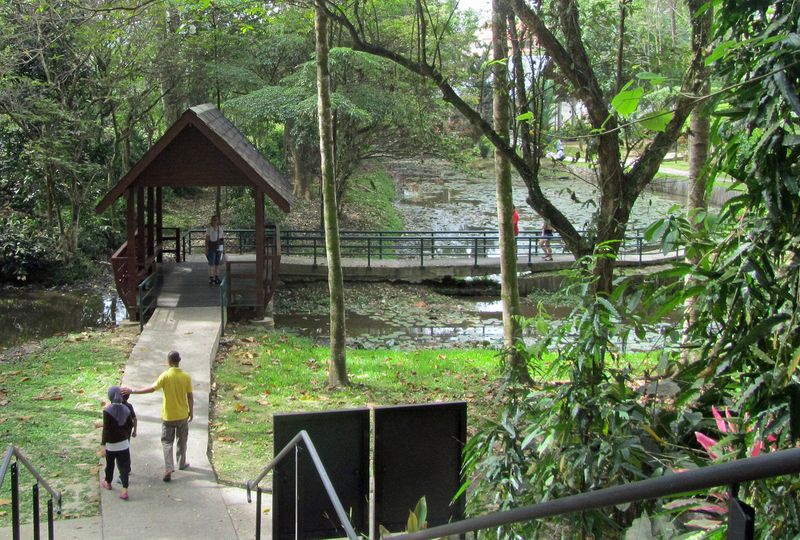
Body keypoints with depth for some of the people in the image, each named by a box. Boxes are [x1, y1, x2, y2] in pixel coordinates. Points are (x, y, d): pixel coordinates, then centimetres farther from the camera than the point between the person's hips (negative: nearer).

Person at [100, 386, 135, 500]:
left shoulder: (107, 411, -16)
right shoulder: (126, 409, -4)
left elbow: (106, 429, -19)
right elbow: (130, 425, 3)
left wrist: (102, 445, -17)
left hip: (111, 444, -2)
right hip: (124, 443, 2)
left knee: (110, 465, 19)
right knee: (123, 466, 4)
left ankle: (107, 483, 42)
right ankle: (125, 491, -2)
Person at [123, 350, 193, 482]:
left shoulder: (165, 376, -16)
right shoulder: (186, 377, -9)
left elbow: (152, 389, -18)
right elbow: (190, 396, -4)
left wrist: (133, 391, -11)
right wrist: (191, 411, 10)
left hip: (168, 416, -2)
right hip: (182, 415, 2)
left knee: (167, 442, 6)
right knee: (182, 441, 19)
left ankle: (169, 469, -5)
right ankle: (181, 463, 32)